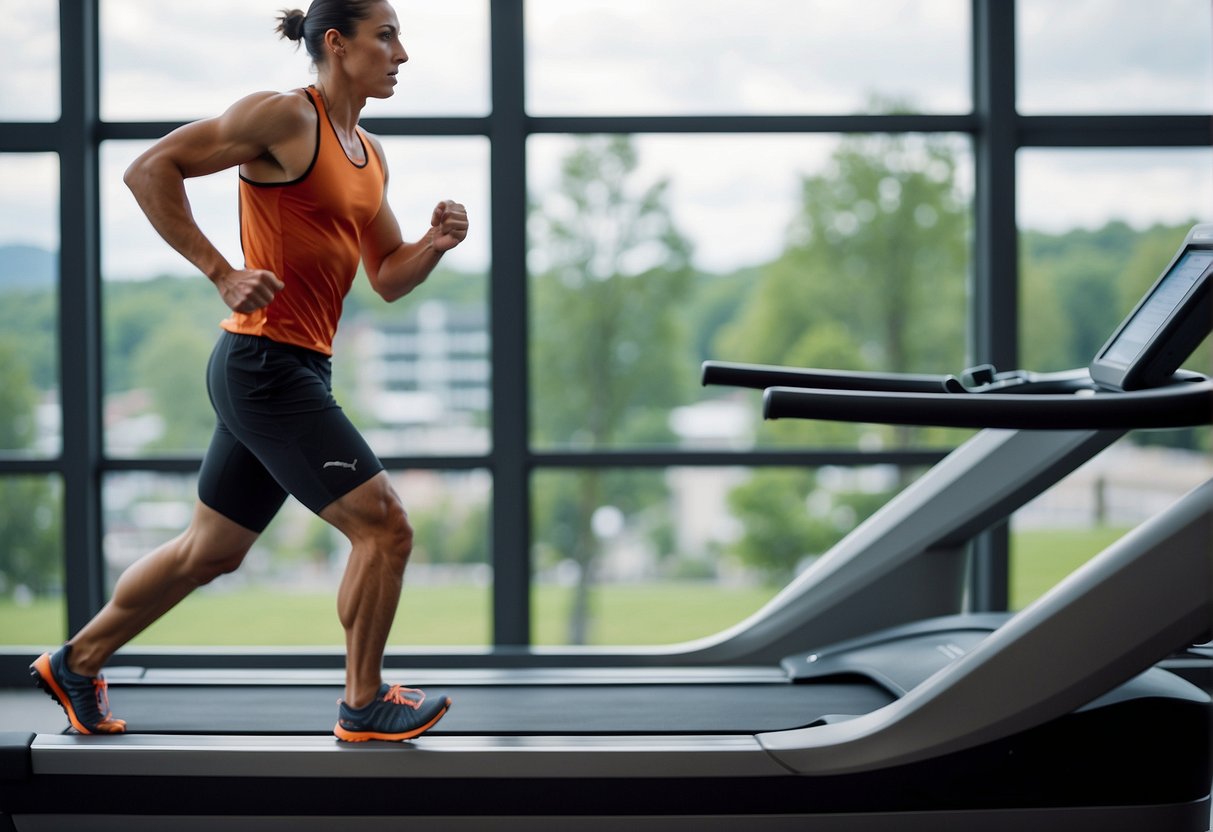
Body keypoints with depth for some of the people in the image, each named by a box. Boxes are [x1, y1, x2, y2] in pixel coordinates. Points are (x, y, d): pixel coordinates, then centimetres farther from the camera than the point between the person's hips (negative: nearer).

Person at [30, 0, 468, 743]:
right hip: (265, 365, -10)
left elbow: (389, 279, 18)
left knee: (212, 551, 19)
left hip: (296, 373, 10)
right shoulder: (285, 118, -11)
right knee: (384, 524, -9)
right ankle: (364, 706, 6)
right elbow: (150, 169, -13)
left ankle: (77, 664, 33)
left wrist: (437, 243, -3)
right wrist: (222, 273, -17)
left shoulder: (371, 157, 15)